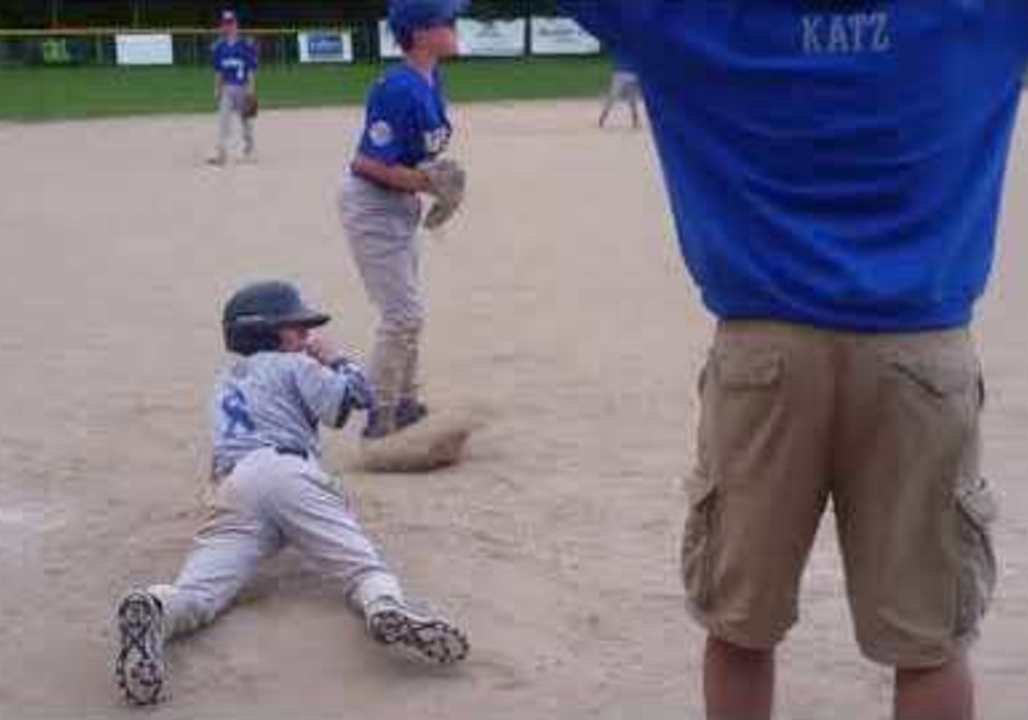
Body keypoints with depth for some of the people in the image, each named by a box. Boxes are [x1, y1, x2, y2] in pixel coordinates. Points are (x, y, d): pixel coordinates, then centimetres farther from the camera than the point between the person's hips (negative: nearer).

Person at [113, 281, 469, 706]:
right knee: (362, 563, -15)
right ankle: (386, 607, -46)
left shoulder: (225, 382, 39)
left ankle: (157, 610, -47)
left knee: (199, 588, -16)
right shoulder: (295, 365, 20)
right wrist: (333, 360, 30)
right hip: (289, 470, -4)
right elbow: (354, 399, 13)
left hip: (232, 485, 4)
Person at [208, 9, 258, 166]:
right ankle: (221, 154, -9)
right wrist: (217, 89, 10)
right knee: (223, 121, -6)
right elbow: (218, 71, 13)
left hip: (243, 87, -3)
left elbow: (252, 69, -7)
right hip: (226, 88, 3)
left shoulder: (246, 46, -6)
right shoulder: (219, 47, 7)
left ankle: (249, 149, 26)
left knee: (246, 119, 9)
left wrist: (251, 89, -14)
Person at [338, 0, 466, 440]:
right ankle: (380, 421, 5)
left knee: (407, 312, 19)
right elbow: (371, 164, -25)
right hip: (370, 203, -10)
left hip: (401, 205, 10)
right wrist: (428, 183, -24)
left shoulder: (431, 80, 2)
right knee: (403, 314, -8)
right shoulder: (399, 90, -25)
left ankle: (404, 405, 34)